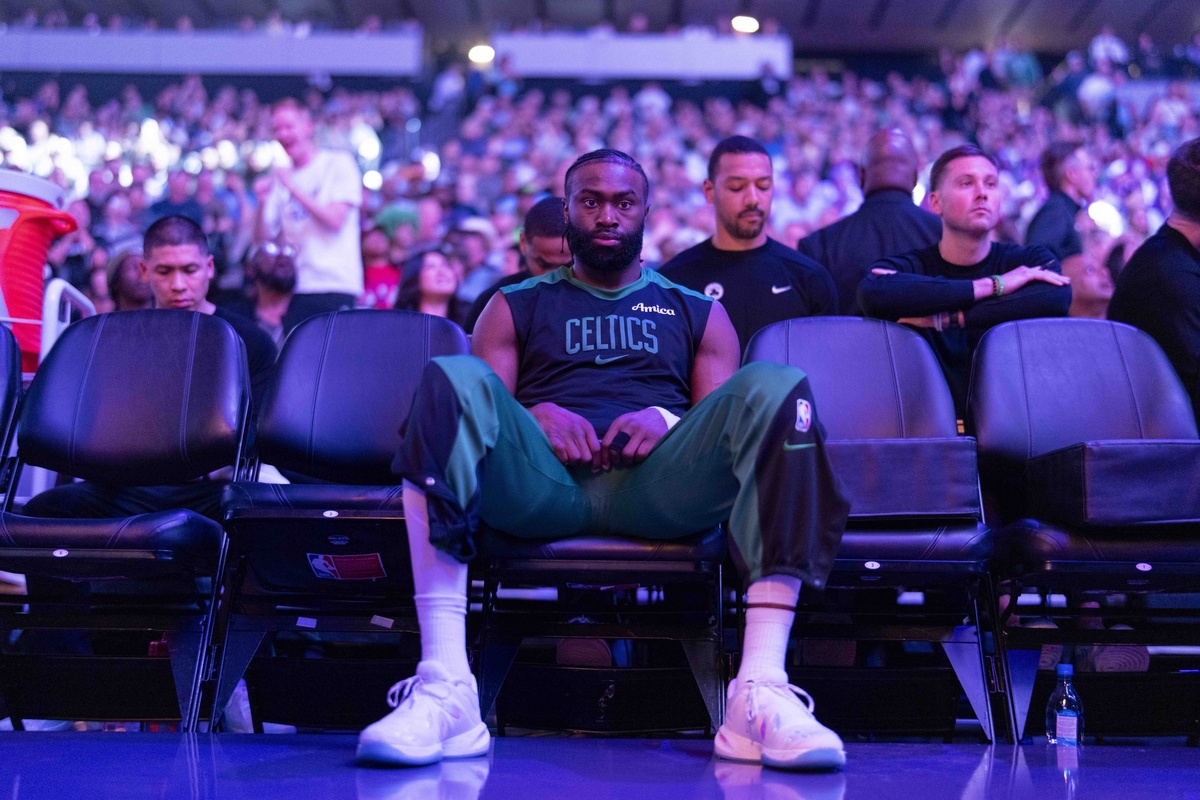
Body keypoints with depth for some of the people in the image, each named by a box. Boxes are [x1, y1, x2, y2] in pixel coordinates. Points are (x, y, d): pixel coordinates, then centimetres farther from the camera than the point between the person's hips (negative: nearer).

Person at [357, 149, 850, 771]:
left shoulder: (696, 311, 28)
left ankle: (762, 691, -39)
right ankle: (444, 690, -41)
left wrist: (666, 418, -6)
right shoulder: (518, 305, 27)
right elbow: (481, 410, 14)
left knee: (772, 388, -27)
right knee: (452, 379, -30)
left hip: (656, 483, 0)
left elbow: (732, 421, 15)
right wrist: (536, 414, -8)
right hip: (541, 477, 0)